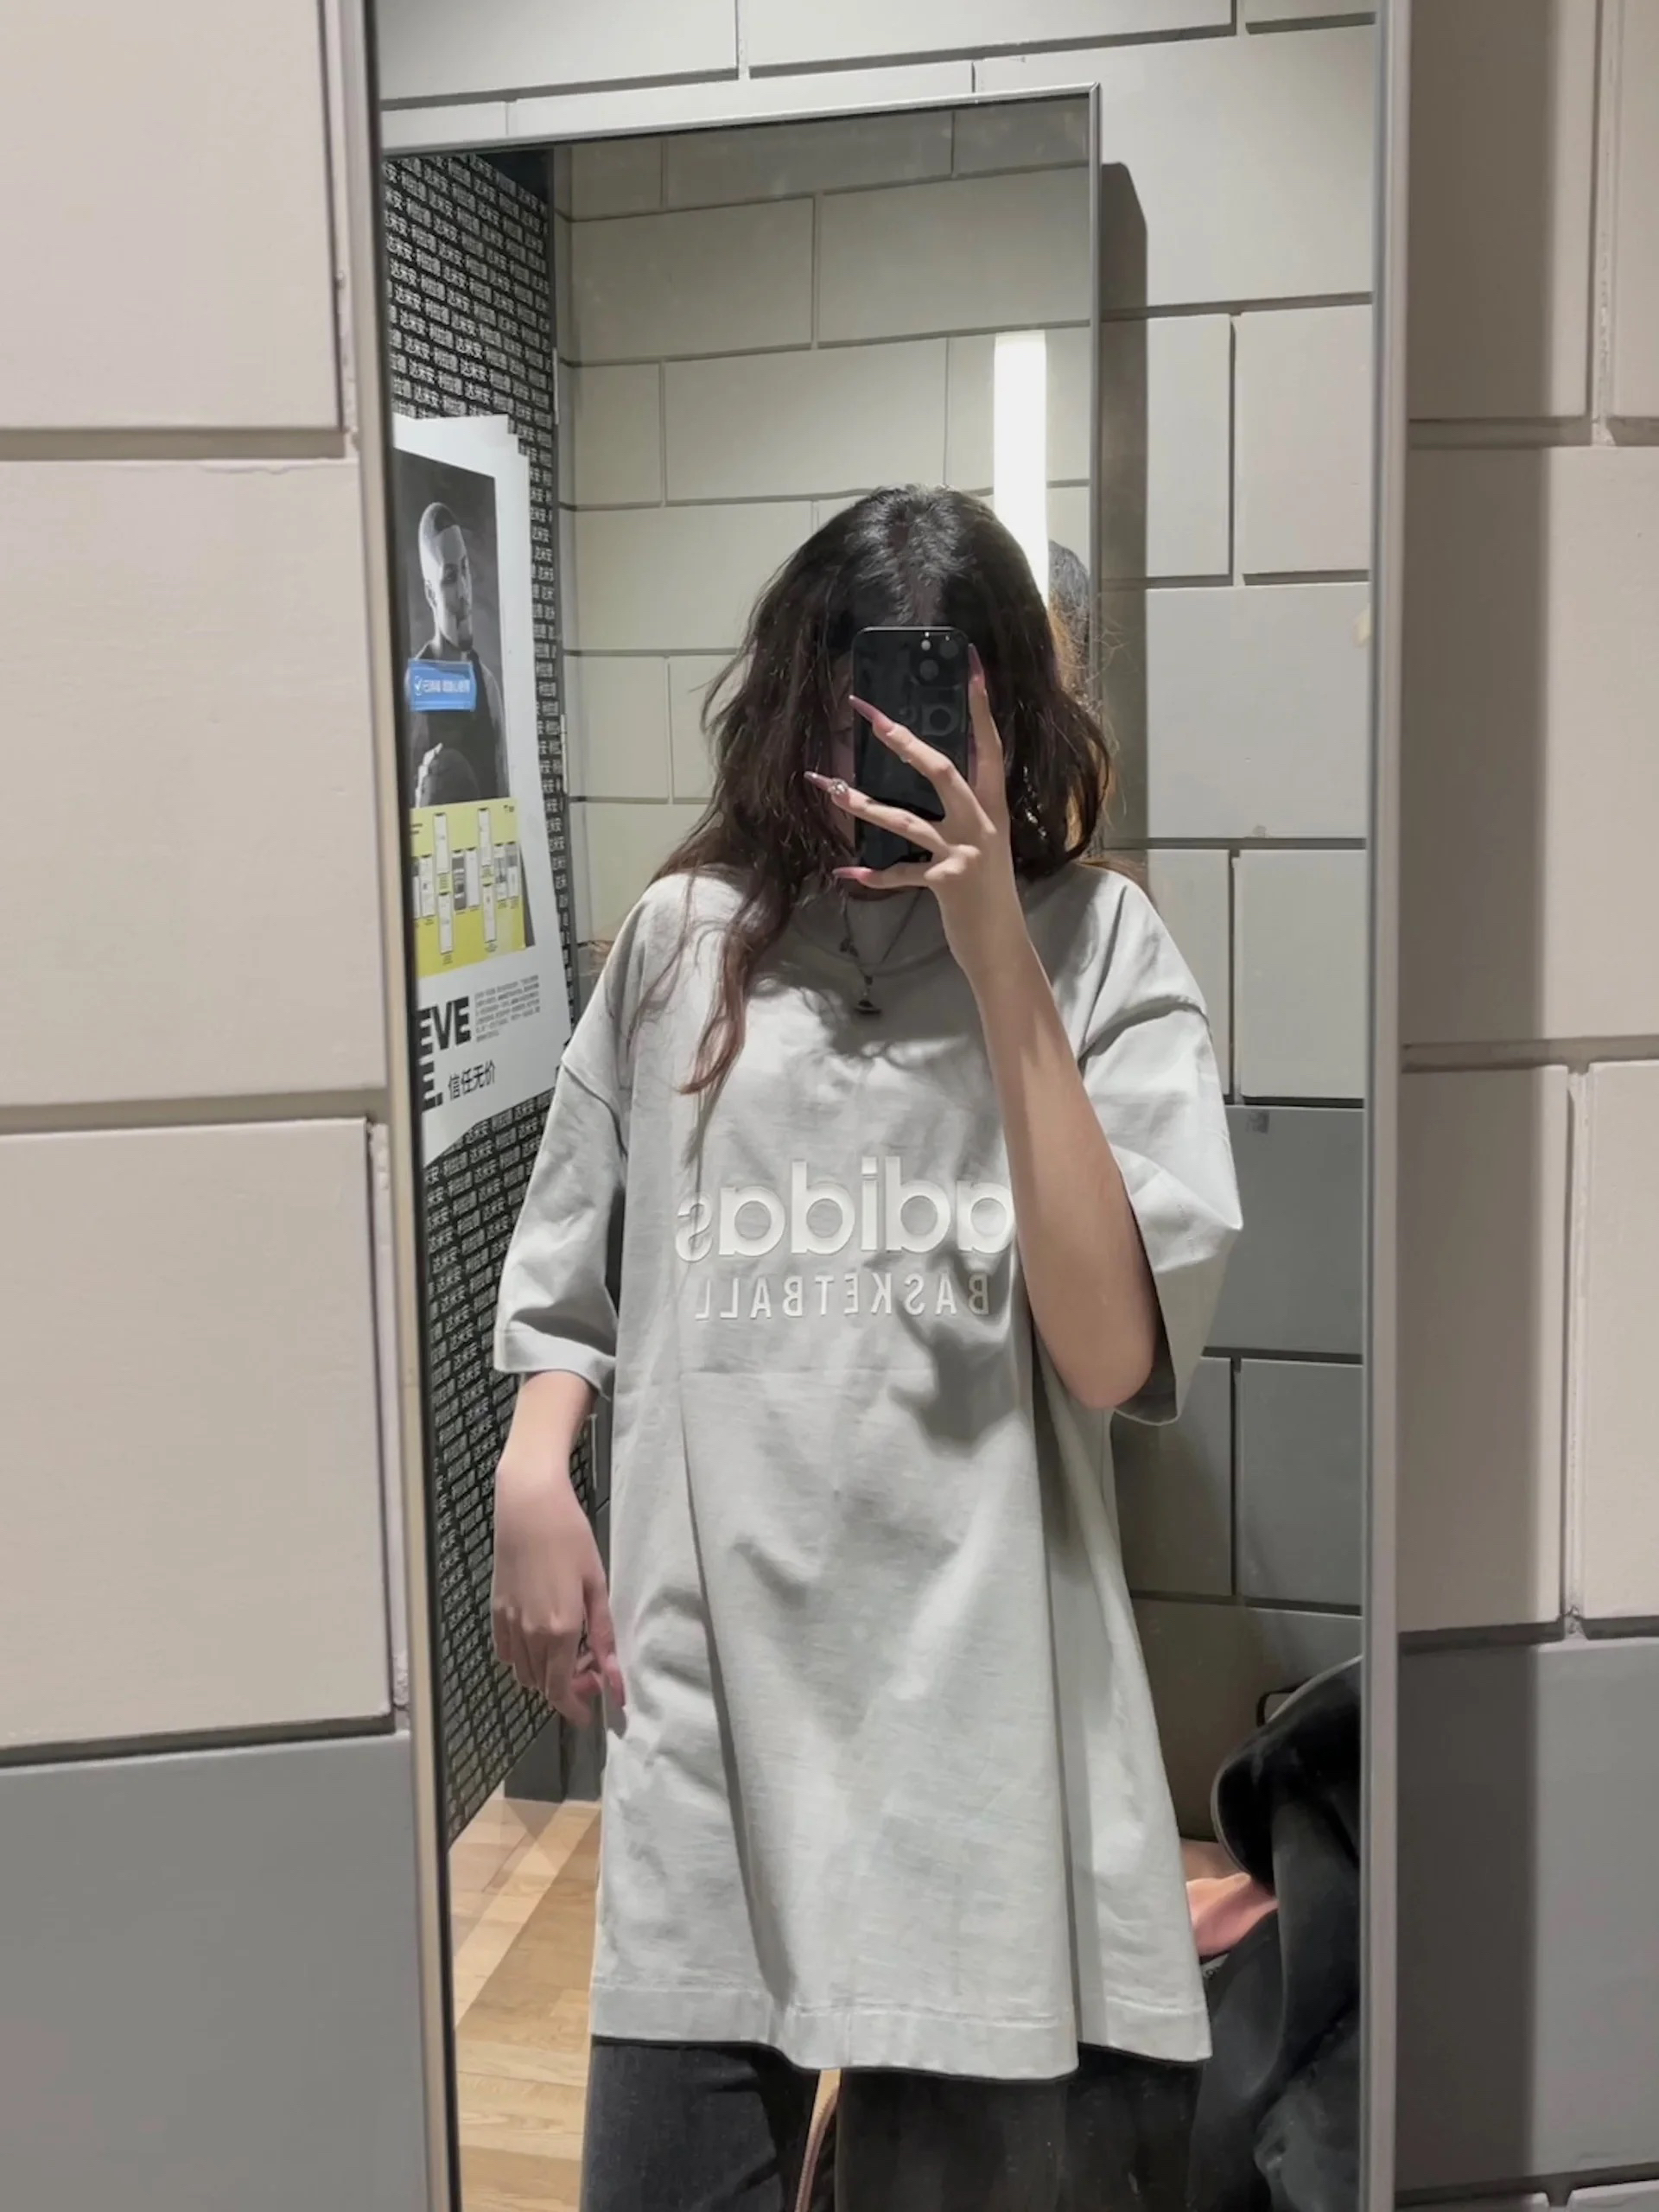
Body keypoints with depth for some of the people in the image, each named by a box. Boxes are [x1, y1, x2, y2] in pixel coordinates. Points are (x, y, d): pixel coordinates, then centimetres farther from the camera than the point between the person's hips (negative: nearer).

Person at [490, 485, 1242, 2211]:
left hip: (984, 1692, -1)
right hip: (713, 1682, 2)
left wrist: (999, 963, -15)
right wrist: (533, 1473, -1)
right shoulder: (686, 939, 6)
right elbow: (575, 1276, 17)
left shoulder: (1097, 948, -2)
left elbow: (1113, 1353, -13)